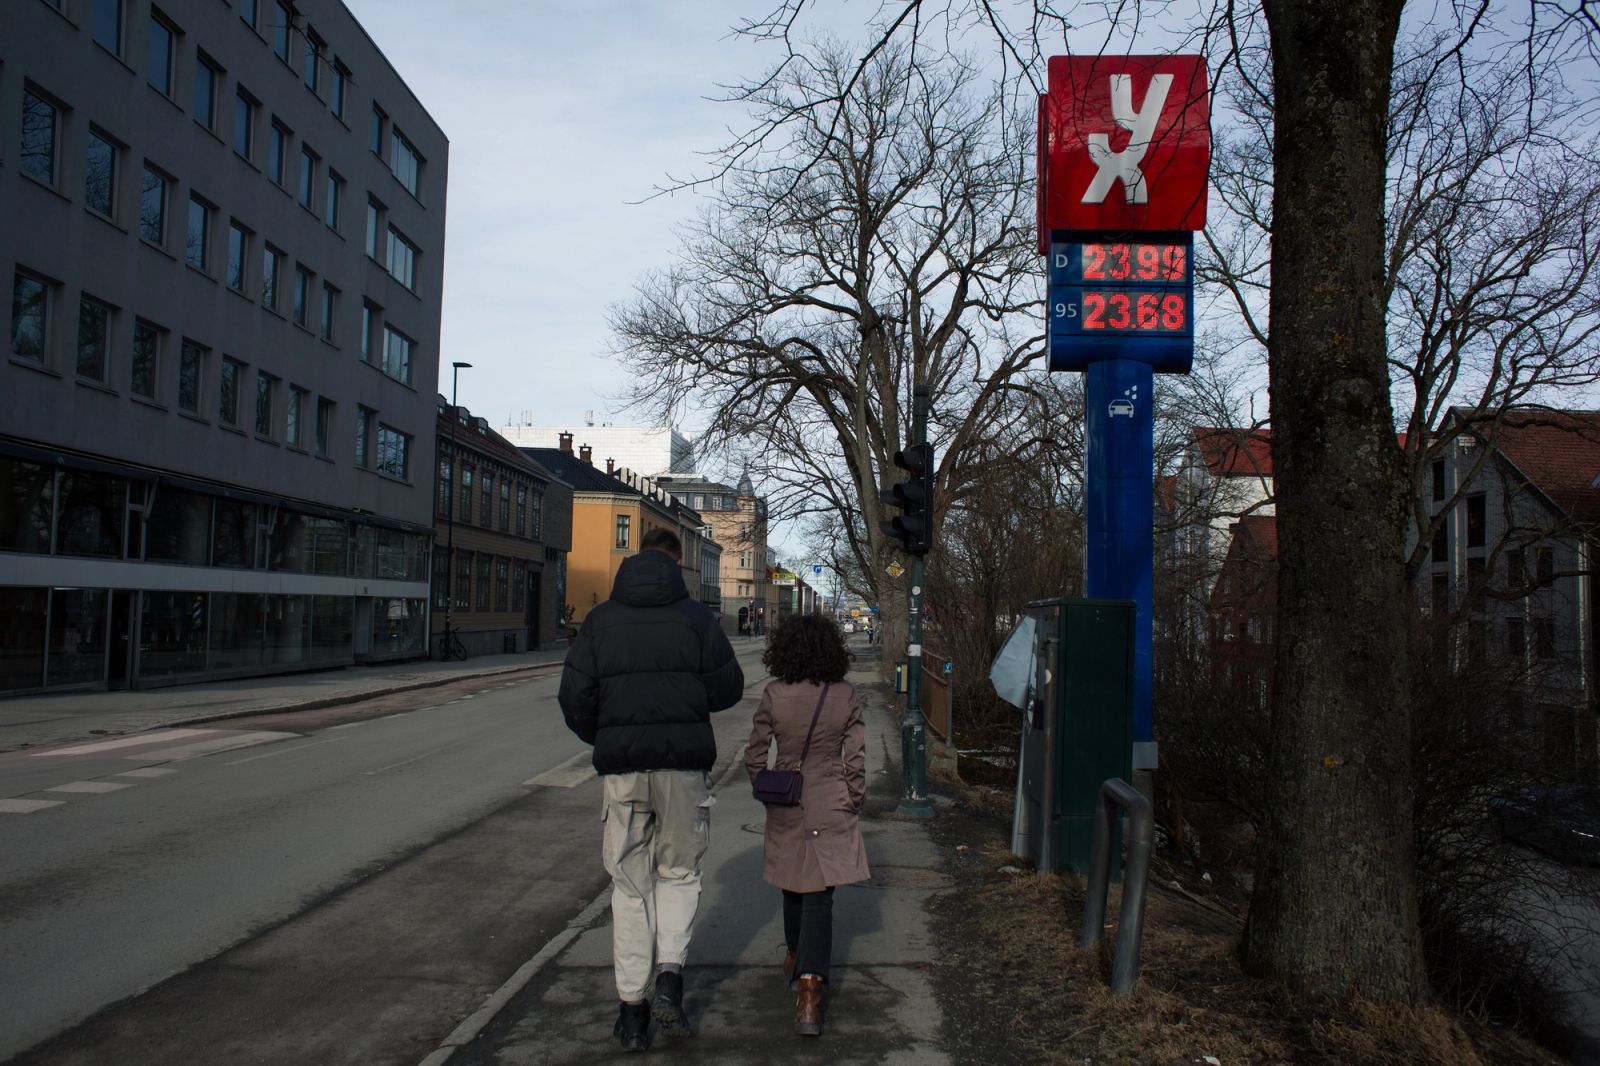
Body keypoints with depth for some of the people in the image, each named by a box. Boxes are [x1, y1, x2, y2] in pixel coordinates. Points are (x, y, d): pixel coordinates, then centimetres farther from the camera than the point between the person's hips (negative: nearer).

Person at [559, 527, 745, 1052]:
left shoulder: (600, 619, 4)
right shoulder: (696, 617, -1)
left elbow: (575, 697, 0)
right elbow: (729, 686, -2)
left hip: (622, 767, 1)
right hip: (684, 762, -1)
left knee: (630, 884, 10)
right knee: (680, 871, 15)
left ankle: (632, 1007, 12)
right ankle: (670, 976, -1)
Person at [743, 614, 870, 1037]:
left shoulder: (774, 696, -8)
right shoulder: (845, 696, -7)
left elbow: (754, 756, -3)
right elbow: (856, 758, -4)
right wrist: (855, 801, 9)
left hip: (786, 807, 1)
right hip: (831, 805, -1)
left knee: (794, 882, 22)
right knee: (819, 894, 0)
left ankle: (795, 956, 44)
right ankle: (809, 986, -11)